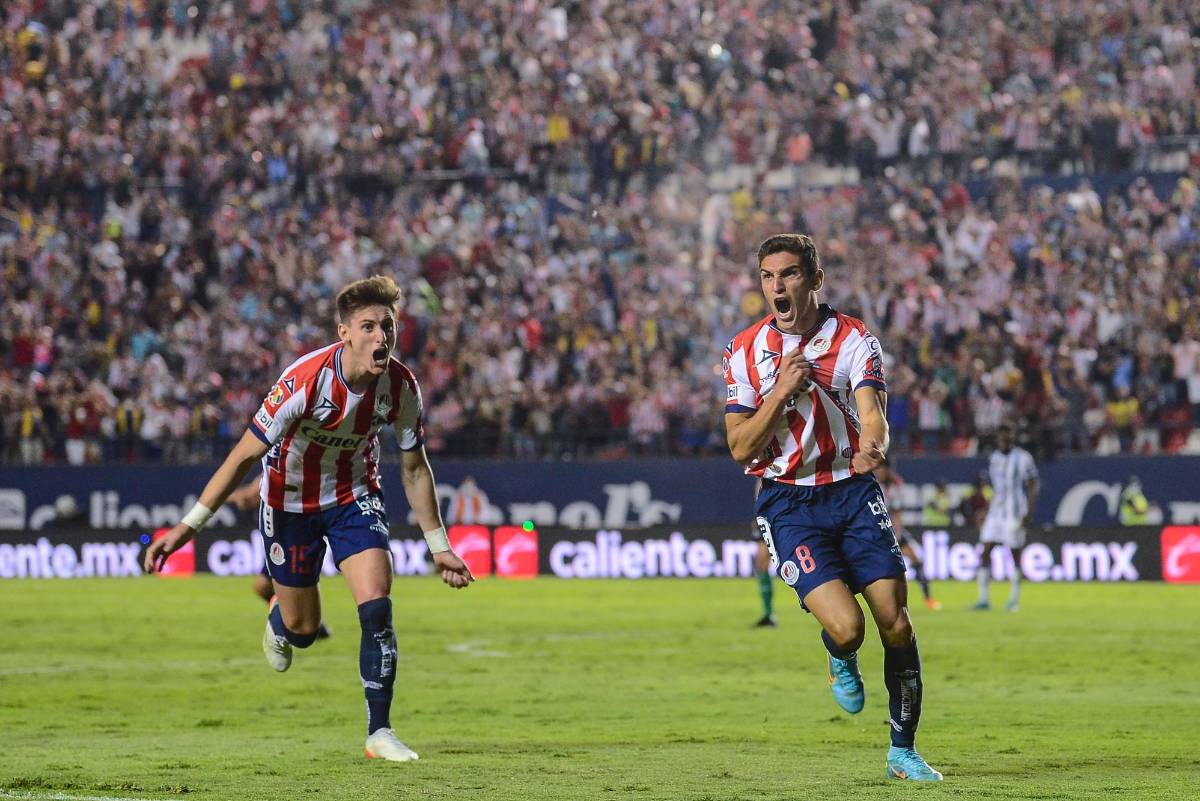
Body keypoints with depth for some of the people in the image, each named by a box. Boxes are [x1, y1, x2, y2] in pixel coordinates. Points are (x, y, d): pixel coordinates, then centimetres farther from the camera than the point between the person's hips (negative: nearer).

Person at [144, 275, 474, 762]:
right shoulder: (305, 380, -32)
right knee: (302, 629, 8)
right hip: (291, 499, -2)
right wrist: (188, 526, -27)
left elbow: (414, 469, -2)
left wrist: (439, 547, 1)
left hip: (355, 496, 2)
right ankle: (278, 623, 48)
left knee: (377, 607, -18)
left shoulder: (400, 386, -19)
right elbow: (246, 454, -25)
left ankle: (379, 731, -7)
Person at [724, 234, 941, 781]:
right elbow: (740, 448, -3)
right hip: (787, 503, -1)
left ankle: (902, 750, 11)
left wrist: (871, 449, -42)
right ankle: (841, 661, 19)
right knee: (845, 626, -20)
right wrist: (782, 391, -17)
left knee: (896, 624, -6)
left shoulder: (855, 340, -3)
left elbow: (872, 414, -19)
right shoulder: (744, 351, 0)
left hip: (852, 491, 1)